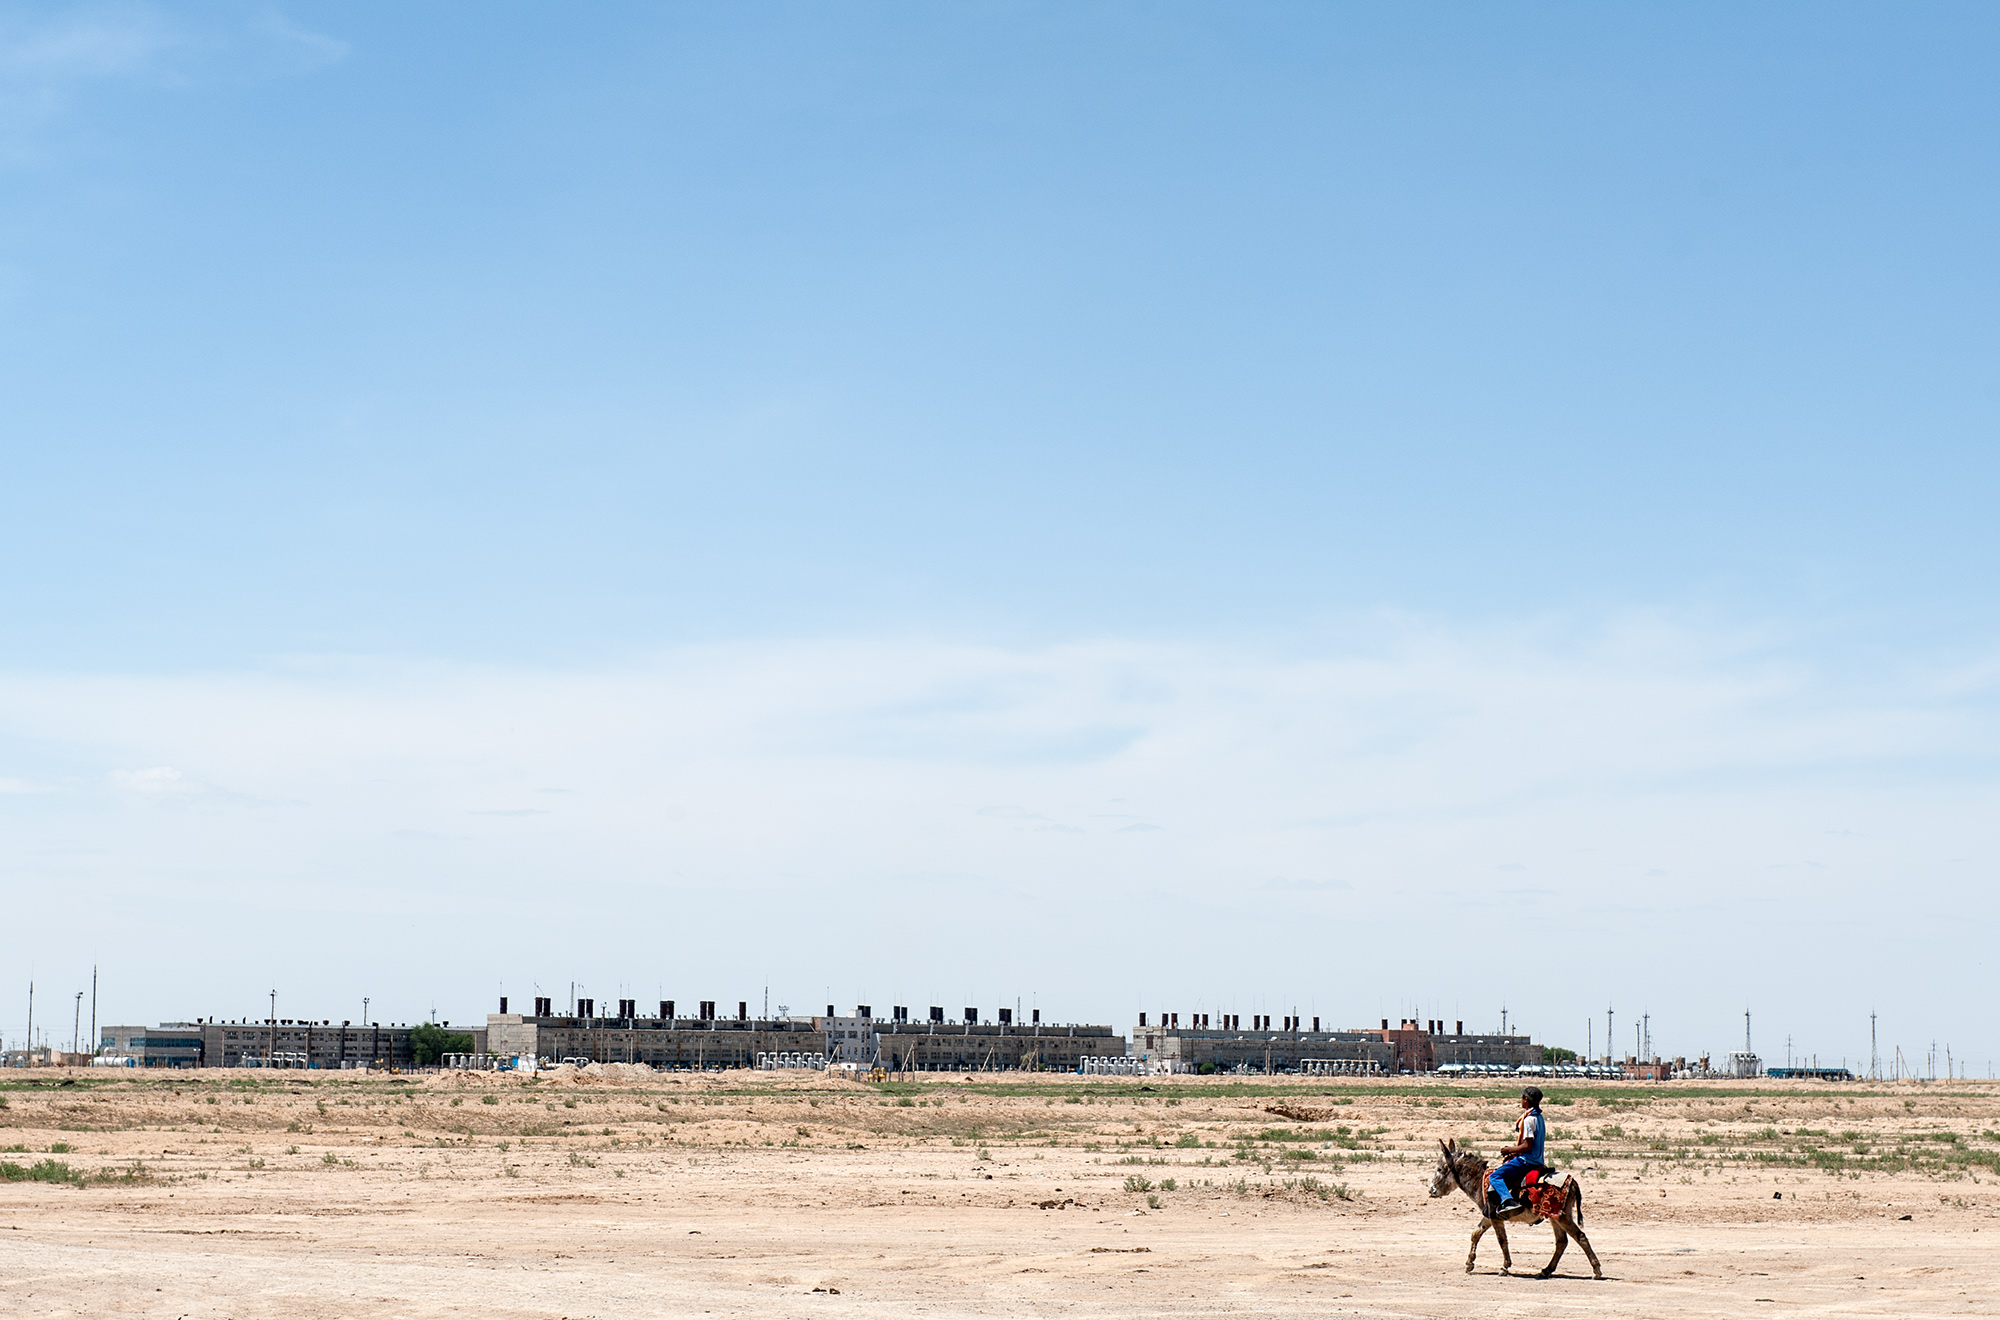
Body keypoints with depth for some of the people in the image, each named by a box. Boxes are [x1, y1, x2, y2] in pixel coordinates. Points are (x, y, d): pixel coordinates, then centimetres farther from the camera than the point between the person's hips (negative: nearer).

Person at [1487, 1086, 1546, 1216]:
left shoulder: (1529, 1119, -18)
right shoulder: (1539, 1117, 13)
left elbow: (1527, 1146, -22)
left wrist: (1510, 1150, -8)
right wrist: (1513, 1152, 16)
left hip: (1527, 1160, -10)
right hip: (1537, 1160, 10)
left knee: (1494, 1176, -14)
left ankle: (1508, 1201, -34)